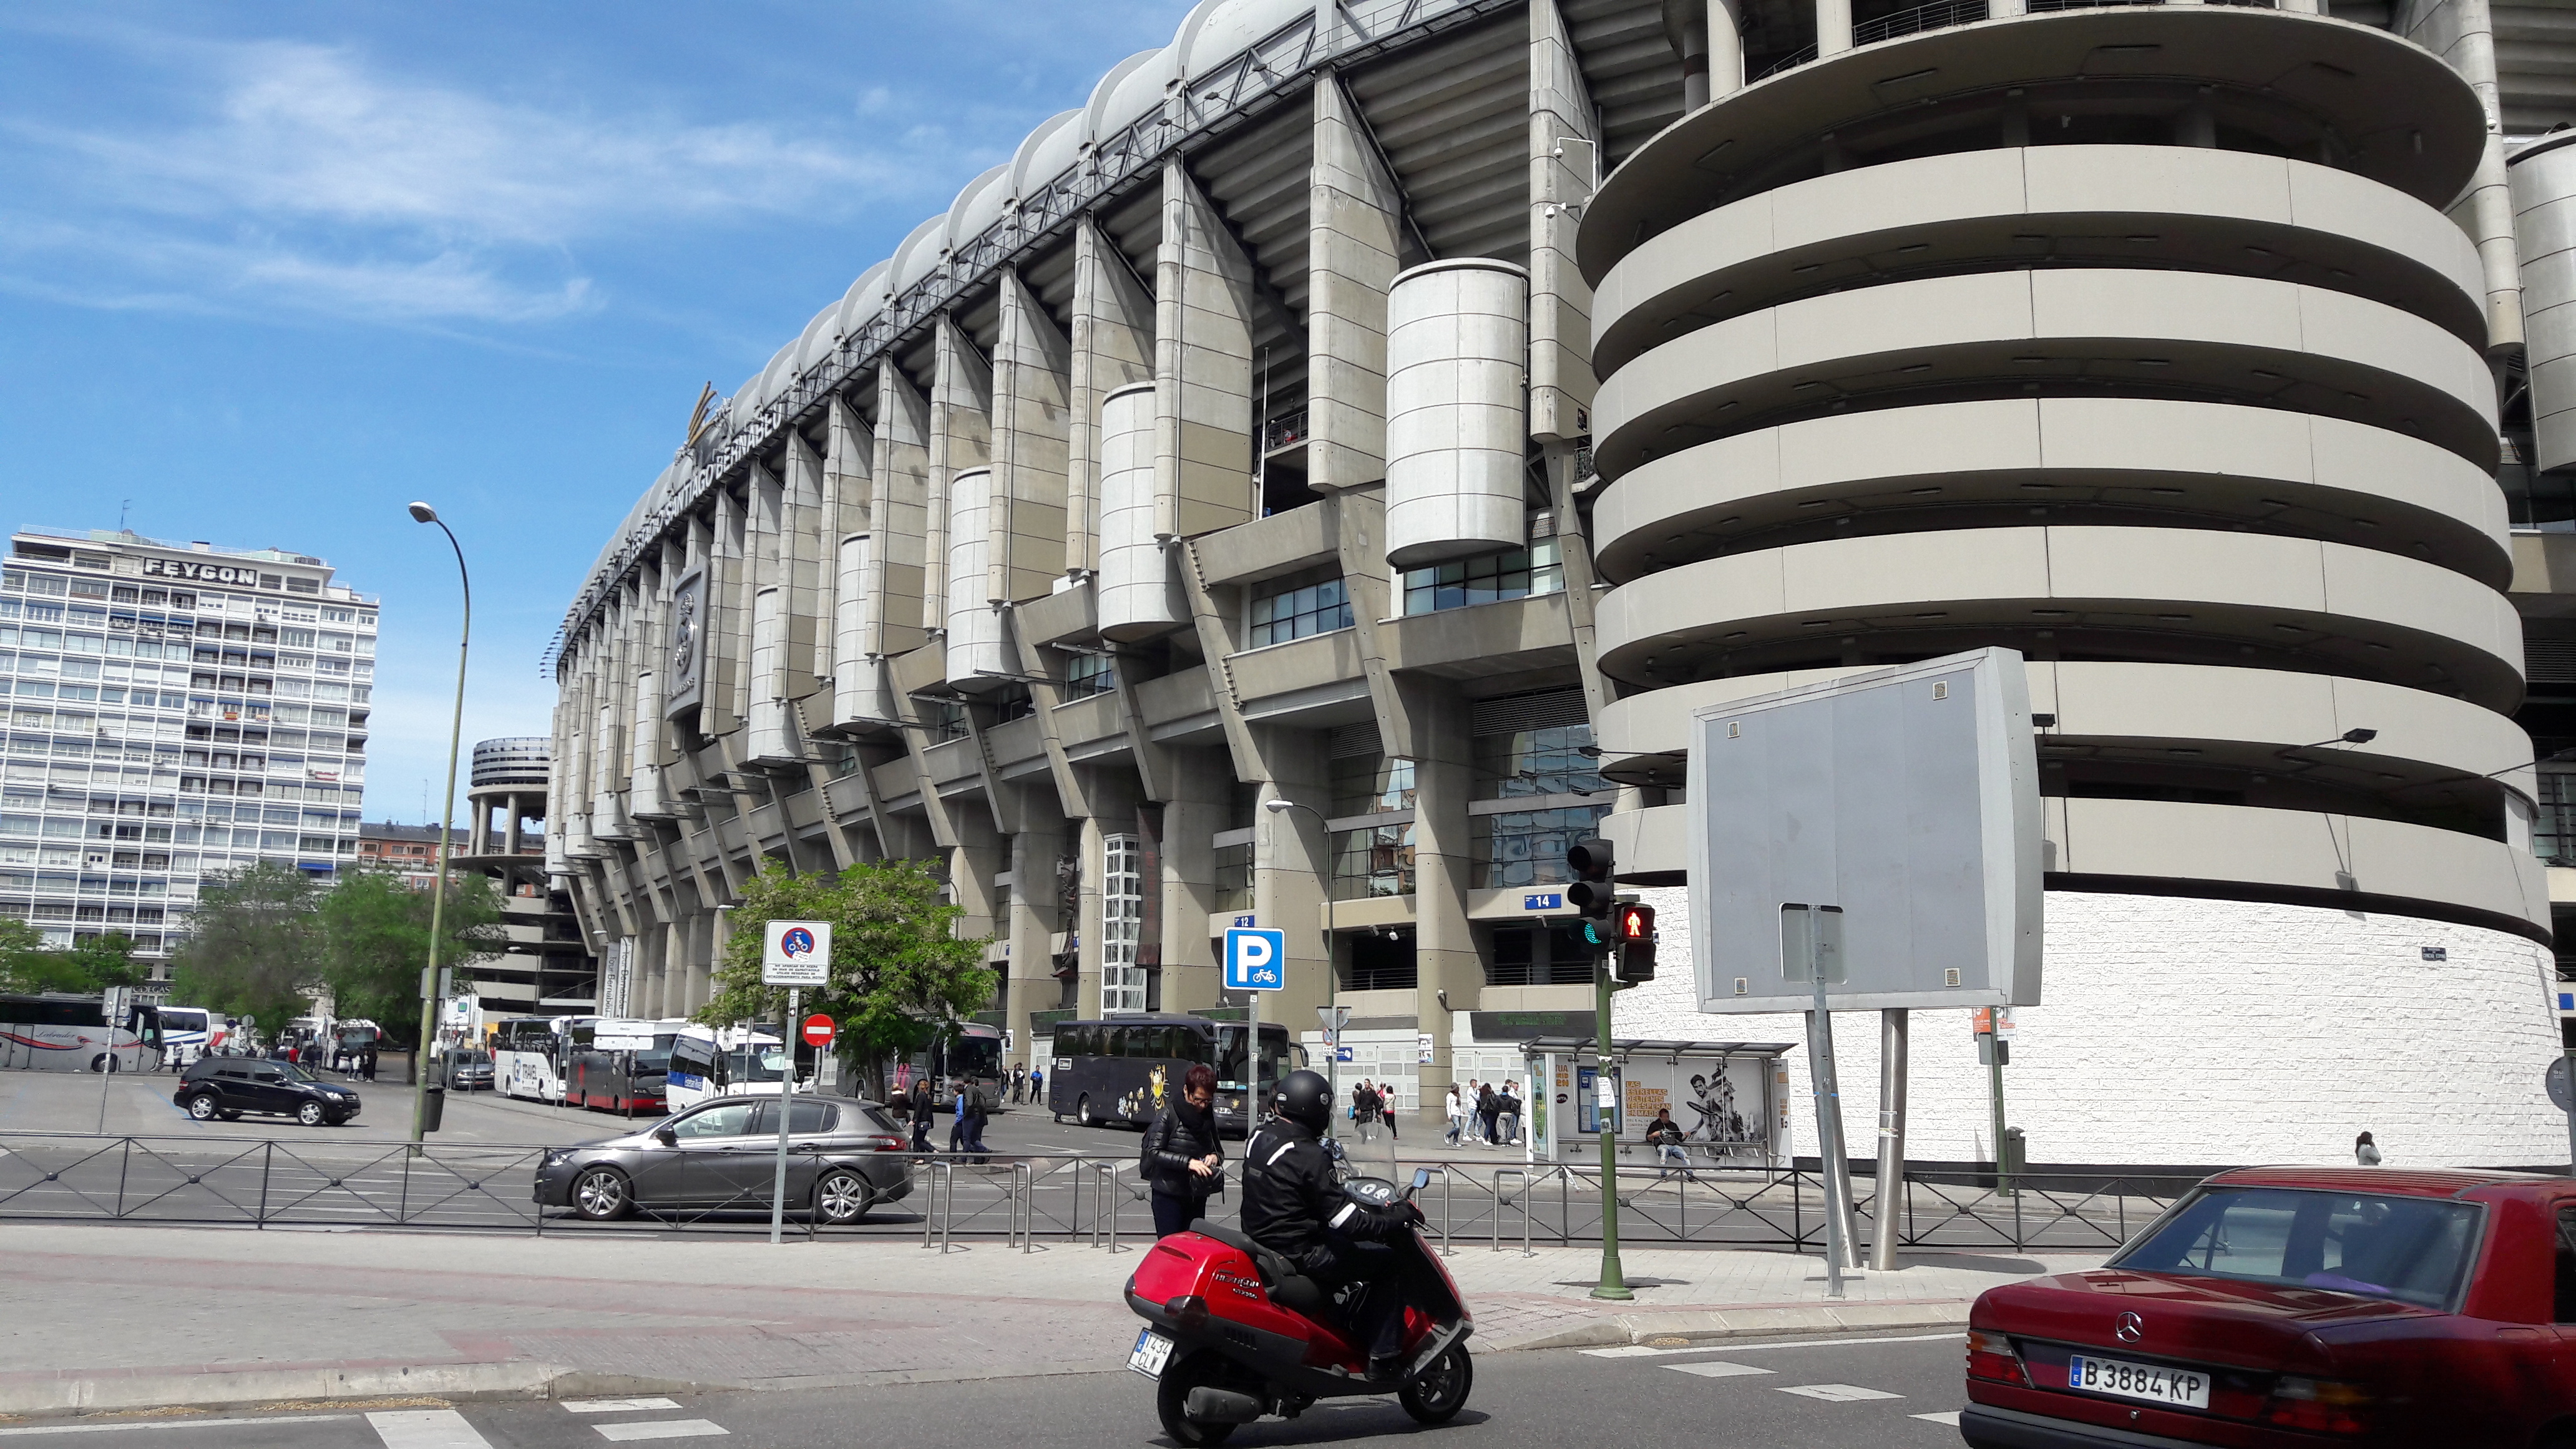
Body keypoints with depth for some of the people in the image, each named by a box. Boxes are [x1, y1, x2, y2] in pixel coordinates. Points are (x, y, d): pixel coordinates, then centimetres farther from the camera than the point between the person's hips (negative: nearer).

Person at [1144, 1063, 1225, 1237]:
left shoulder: (1208, 1117, 10)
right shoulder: (1169, 1114, -7)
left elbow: (1218, 1149, 21)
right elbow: (1153, 1152, -14)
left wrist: (1215, 1157, -4)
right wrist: (1187, 1162, -25)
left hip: (1198, 1196, 5)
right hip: (1169, 1194, -5)